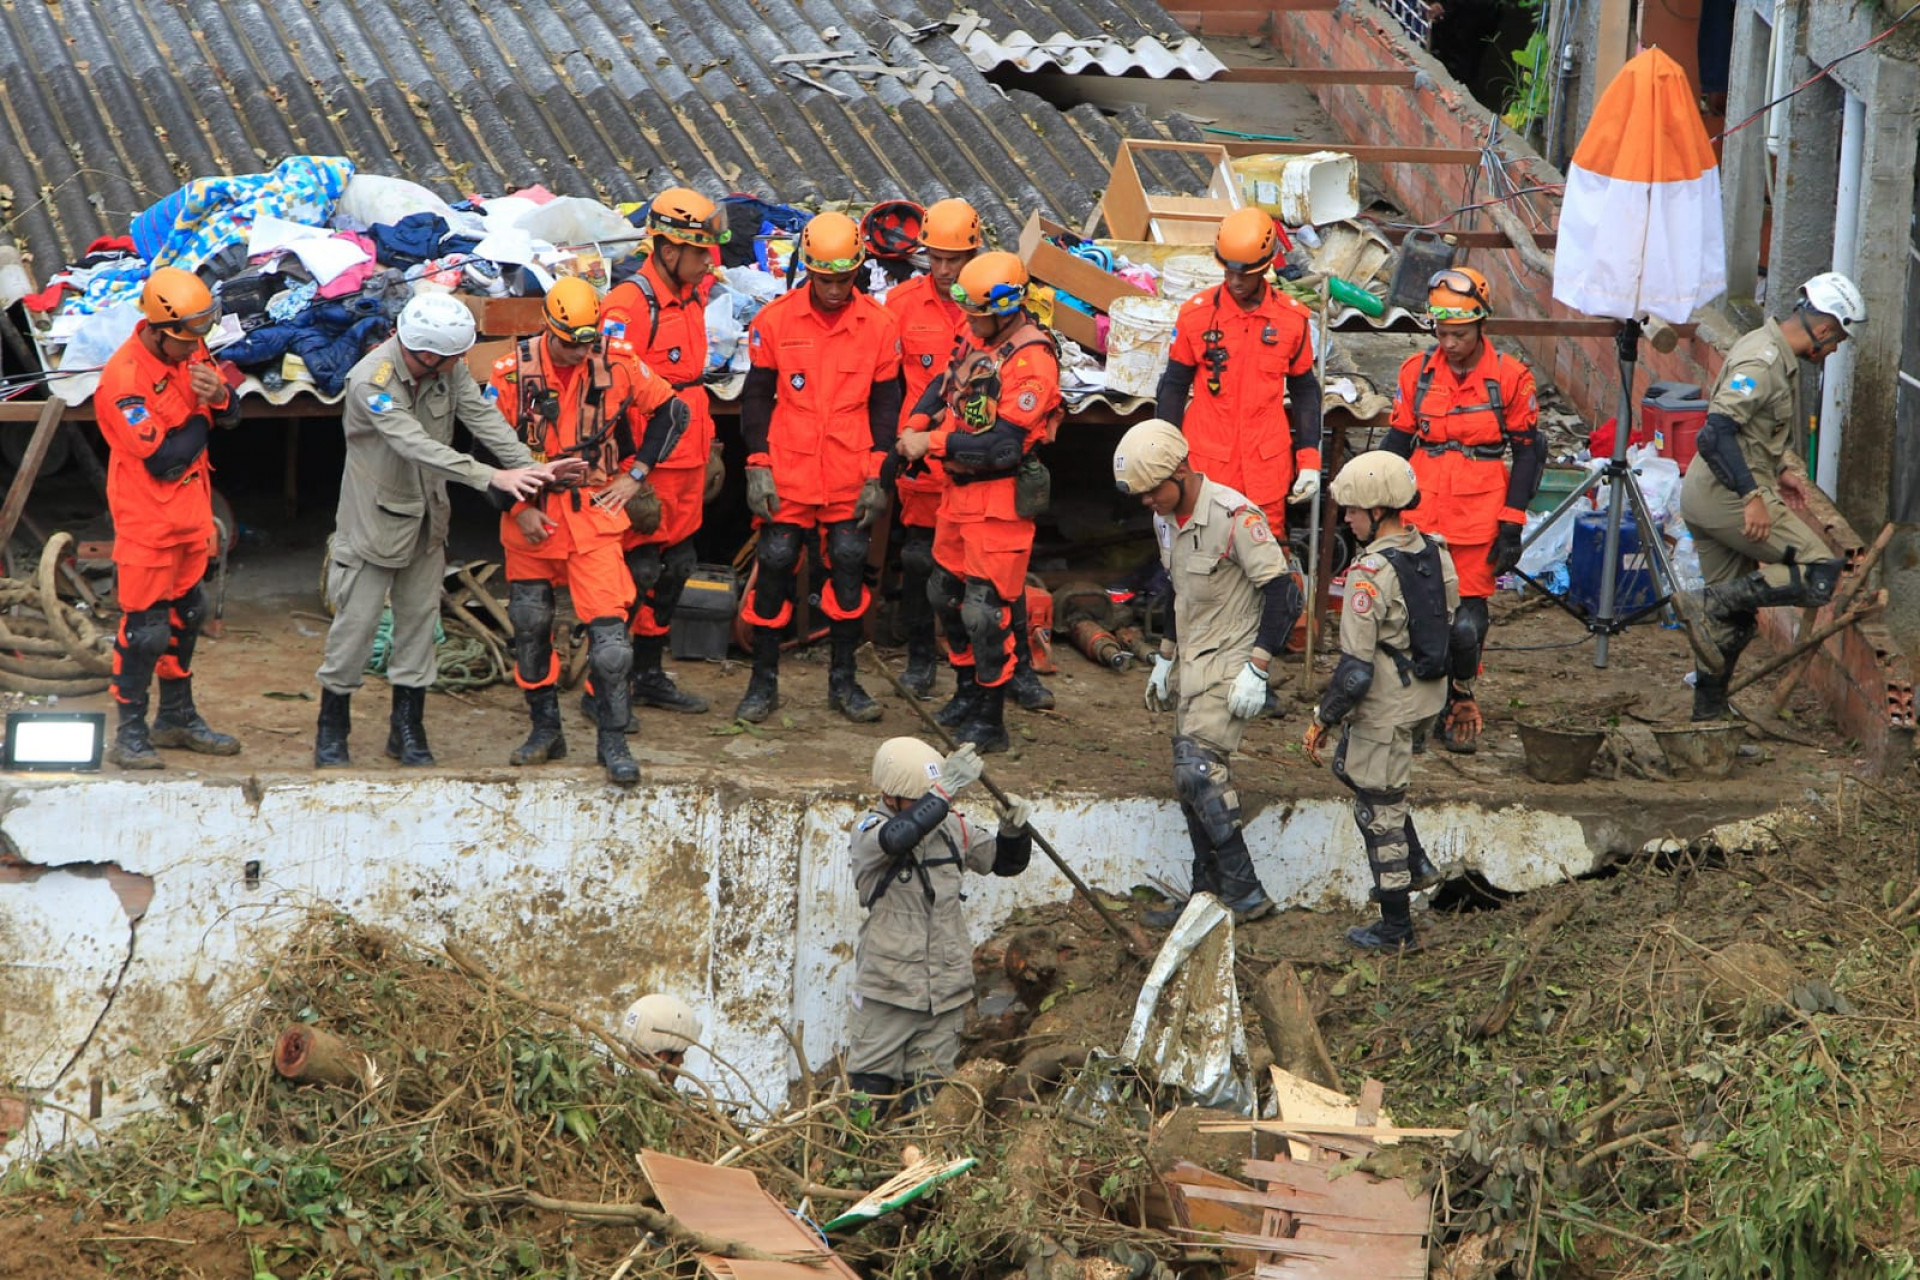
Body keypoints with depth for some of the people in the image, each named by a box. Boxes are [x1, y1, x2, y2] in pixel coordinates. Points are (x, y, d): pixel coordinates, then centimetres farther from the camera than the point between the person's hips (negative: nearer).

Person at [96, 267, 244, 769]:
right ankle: (130, 733, 8)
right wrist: (200, 420, -11)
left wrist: (218, 396, -15)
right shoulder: (123, 379, -26)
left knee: (186, 614, 19)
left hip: (190, 510, 8)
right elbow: (164, 458, -26)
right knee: (145, 627, -4)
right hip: (147, 519, -8)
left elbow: (229, 417, 9)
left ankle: (177, 717, 33)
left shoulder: (189, 350, -1)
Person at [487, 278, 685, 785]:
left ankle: (612, 740, -2)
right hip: (531, 518, 1)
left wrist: (636, 475, 3)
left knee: (609, 627, -12)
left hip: (594, 513, -1)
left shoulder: (617, 363, -7)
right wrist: (519, 507, -7)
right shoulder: (512, 372, -9)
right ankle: (545, 730, 28)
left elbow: (671, 411, 7)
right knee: (530, 627, 11)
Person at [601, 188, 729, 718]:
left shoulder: (691, 299, 10)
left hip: (685, 464, 9)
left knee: (673, 569, 15)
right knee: (635, 571, -5)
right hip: (644, 469, -9)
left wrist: (709, 450, 21)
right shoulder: (629, 306, -18)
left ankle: (649, 675, 28)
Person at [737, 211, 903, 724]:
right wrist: (758, 467, -3)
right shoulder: (775, 320, -2)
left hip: (851, 479, 1)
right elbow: (756, 397, 3)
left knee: (849, 569, 4)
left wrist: (878, 476, 1)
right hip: (787, 473, -1)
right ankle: (764, 681, 13)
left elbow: (885, 404, 6)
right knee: (774, 567, 1)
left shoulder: (879, 325, 0)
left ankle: (843, 680, 17)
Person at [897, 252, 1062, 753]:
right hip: (960, 490, 9)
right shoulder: (978, 337, 5)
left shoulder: (1032, 361, -22)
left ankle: (990, 721, 5)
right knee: (947, 593, 20)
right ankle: (967, 696, 36)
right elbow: (944, 383, 19)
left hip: (1000, 500, -9)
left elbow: (1003, 445, -26)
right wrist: (918, 422, -1)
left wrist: (933, 444, -21)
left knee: (986, 609, -6)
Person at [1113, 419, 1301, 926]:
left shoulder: (1233, 515, -19)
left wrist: (1257, 670, -21)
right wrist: (1165, 658, 23)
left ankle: (1244, 893, -13)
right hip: (1192, 663, 9)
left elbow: (1282, 592, -19)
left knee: (1198, 767, -18)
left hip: (1229, 662, -9)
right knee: (1190, 778, 7)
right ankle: (1209, 894, 14)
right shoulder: (1166, 519, 9)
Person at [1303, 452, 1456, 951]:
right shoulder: (1434, 553, 0)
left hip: (1385, 708, -9)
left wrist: (1322, 719, -12)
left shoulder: (1371, 573, -25)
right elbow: (1450, 632, 11)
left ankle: (1395, 927, 16)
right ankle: (1416, 866, 29)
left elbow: (1356, 666, -24)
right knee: (1350, 767, 28)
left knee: (1379, 808, 5)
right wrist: (1460, 695, 24)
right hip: (1427, 695, 9)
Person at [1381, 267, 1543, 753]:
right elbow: (1396, 444, 14)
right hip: (1420, 516, 2)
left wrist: (1511, 525, -3)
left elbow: (1529, 453, 2)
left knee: (1466, 619, -5)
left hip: (1478, 519, -2)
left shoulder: (1510, 378, -2)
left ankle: (1461, 701, 16)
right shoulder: (1417, 373, 5)